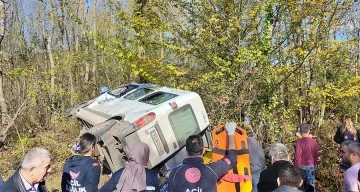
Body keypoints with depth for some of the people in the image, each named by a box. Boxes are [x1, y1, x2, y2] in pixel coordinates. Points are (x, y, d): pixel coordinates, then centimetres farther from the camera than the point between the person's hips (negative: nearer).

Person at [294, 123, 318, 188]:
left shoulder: (299, 141, -15)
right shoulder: (314, 141, 0)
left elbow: (297, 156, -15)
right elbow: (316, 156, 9)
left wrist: (297, 168, -7)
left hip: (303, 167, -4)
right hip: (312, 166, 5)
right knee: (311, 186, 13)